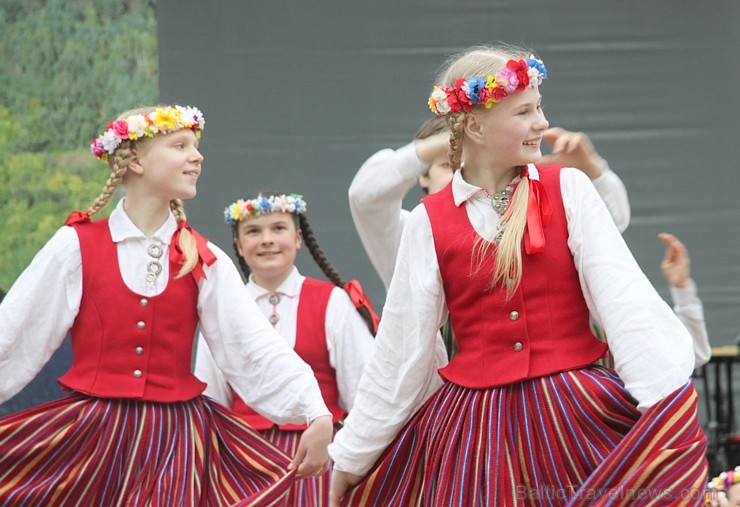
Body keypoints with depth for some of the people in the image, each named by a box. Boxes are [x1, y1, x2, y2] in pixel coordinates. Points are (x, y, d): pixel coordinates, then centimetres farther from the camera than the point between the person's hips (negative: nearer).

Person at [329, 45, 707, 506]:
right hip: (475, 424, 0)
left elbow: (623, 298, -9)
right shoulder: (430, 222, 2)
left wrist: (667, 398, -23)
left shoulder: (568, 190, 0)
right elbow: (401, 350, 9)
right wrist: (352, 456, 12)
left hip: (575, 415, 0)